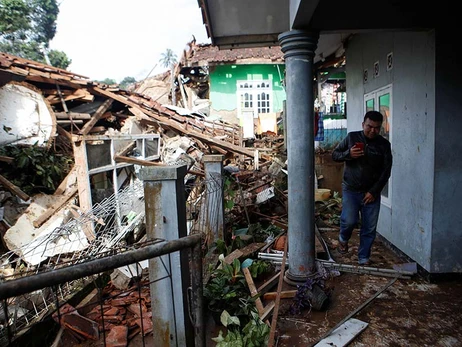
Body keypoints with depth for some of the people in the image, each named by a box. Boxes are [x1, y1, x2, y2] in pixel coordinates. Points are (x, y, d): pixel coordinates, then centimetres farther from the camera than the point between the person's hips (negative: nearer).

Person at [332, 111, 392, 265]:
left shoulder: (384, 144, 2)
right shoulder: (352, 137, 1)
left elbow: (386, 171, 0)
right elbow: (334, 154, 5)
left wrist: (374, 191, -8)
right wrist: (348, 154, -16)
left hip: (372, 193, 2)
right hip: (350, 190, -1)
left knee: (370, 228, 2)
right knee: (350, 220, -15)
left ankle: (364, 258, 19)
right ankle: (343, 238, 19)